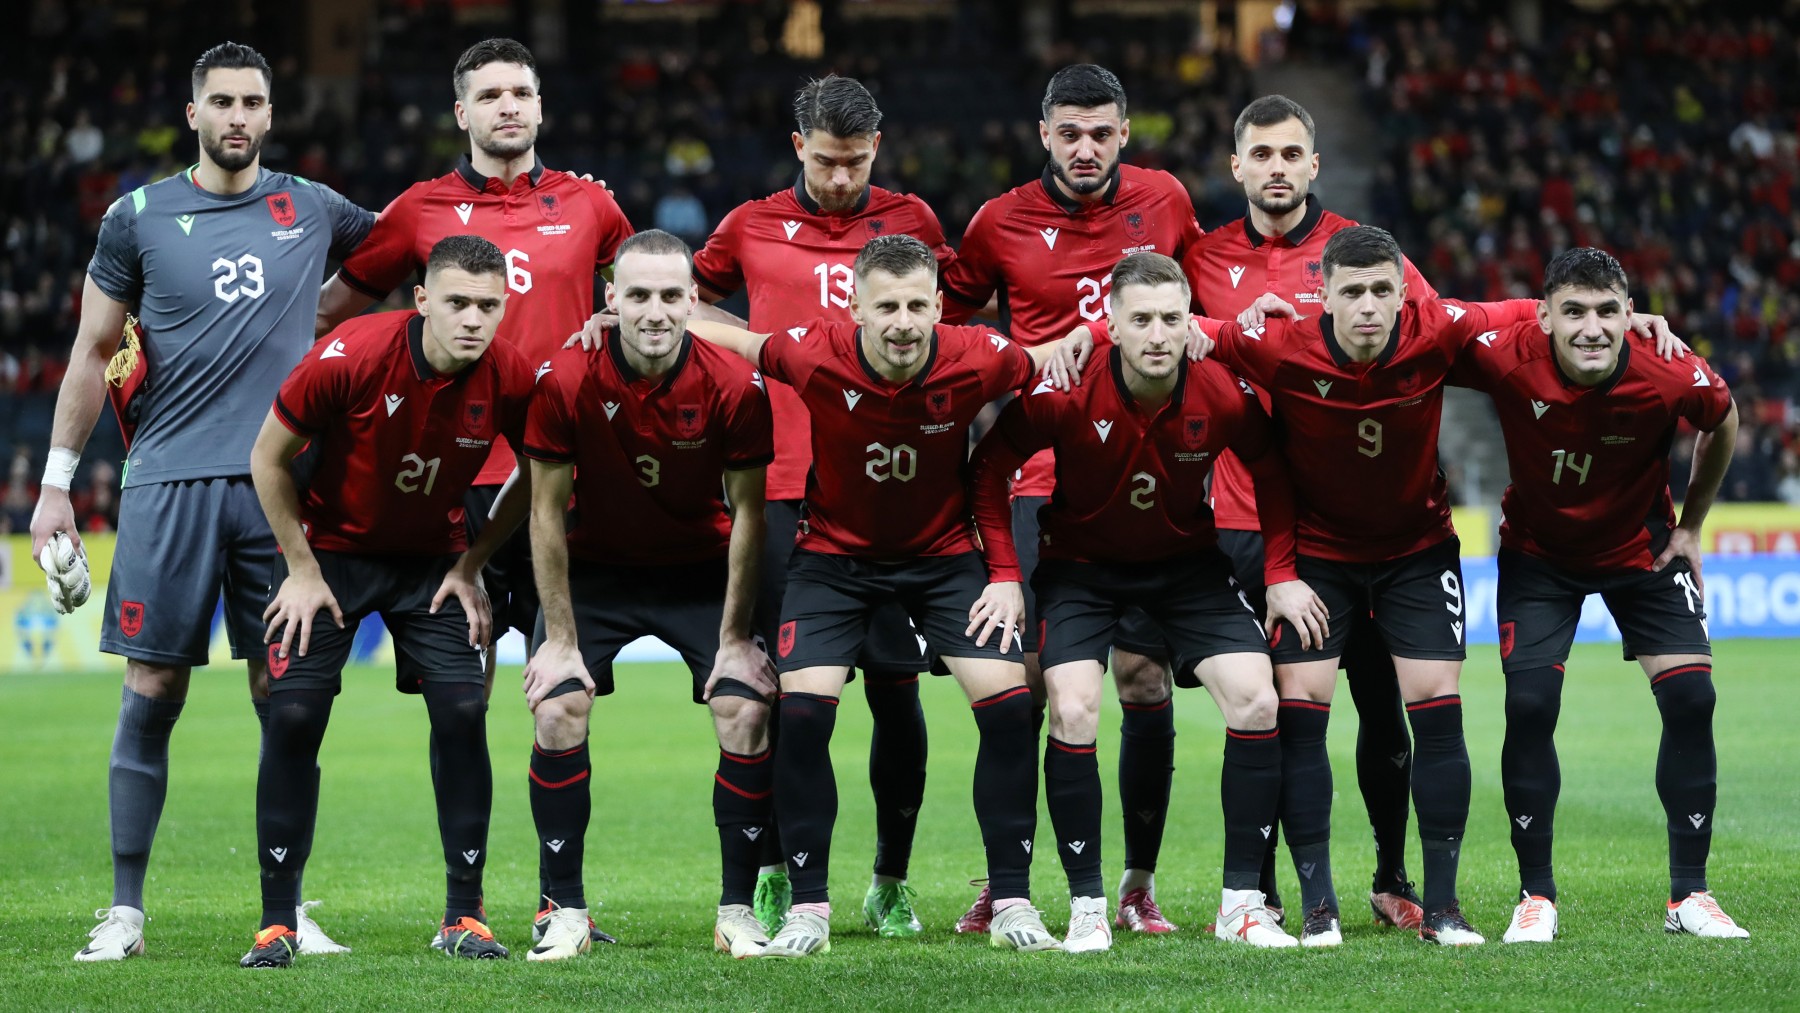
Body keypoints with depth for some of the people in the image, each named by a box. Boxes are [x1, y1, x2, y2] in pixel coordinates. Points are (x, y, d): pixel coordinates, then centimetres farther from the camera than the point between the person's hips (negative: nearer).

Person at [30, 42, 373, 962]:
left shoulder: (312, 210, 10)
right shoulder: (140, 217, 5)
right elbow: (93, 352, 9)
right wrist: (57, 480, 6)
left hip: (278, 482, 1)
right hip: (169, 481, -1)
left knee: (284, 698, 1)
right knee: (152, 693, -2)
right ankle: (125, 909, 5)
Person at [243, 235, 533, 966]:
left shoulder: (511, 381, -19)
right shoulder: (349, 358, -26)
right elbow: (268, 457, -12)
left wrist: (470, 567, -2)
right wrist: (301, 569, -9)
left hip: (432, 559, 2)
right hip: (330, 549, -2)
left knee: (462, 713, -11)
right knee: (294, 717, -10)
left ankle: (464, 917, -1)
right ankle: (276, 923, -1)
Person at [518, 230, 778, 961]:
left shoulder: (734, 386, -21)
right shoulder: (567, 380, -22)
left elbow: (747, 513, -10)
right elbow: (548, 512, -12)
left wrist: (735, 638, -11)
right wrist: (560, 638, -13)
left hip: (701, 570, 0)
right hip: (595, 568, 0)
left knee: (746, 714, -14)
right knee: (557, 712, -16)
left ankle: (737, 912, -1)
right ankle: (565, 912, -4)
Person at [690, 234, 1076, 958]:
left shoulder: (975, 362, -22)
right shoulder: (817, 356, -23)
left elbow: (1049, 362, 0)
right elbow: (729, 339, -6)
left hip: (944, 553, 1)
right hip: (834, 552, -1)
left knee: (1009, 703, -12)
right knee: (801, 709, -16)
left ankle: (1012, 905, 1)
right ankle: (809, 909, -1)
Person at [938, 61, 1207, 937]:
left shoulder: (1165, 202, 5)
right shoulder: (1002, 223, 2)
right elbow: (948, 322, 15)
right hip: (1044, 478, -1)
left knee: (1144, 681, -1)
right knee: (1020, 680, -6)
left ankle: (1138, 883, 9)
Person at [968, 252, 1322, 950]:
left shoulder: (1225, 395, -20)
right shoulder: (1064, 392, -26)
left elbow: (1270, 470, 0)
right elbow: (992, 465, -11)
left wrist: (1281, 573, -6)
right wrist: (1004, 573, -16)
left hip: (1187, 560, 2)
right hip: (1080, 563, -2)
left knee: (1256, 701, -12)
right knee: (1073, 712, -21)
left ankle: (1241, 904, -2)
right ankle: (1087, 906, -6)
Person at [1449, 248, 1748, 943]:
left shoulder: (1671, 378, -28)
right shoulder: (1507, 359, -30)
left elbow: (1722, 420, -4)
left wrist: (1691, 525, 1)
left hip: (1641, 548, 1)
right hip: (1538, 552, -1)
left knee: (1691, 699, -10)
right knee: (1529, 704, -14)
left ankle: (1688, 896, 4)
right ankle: (1536, 897, 1)